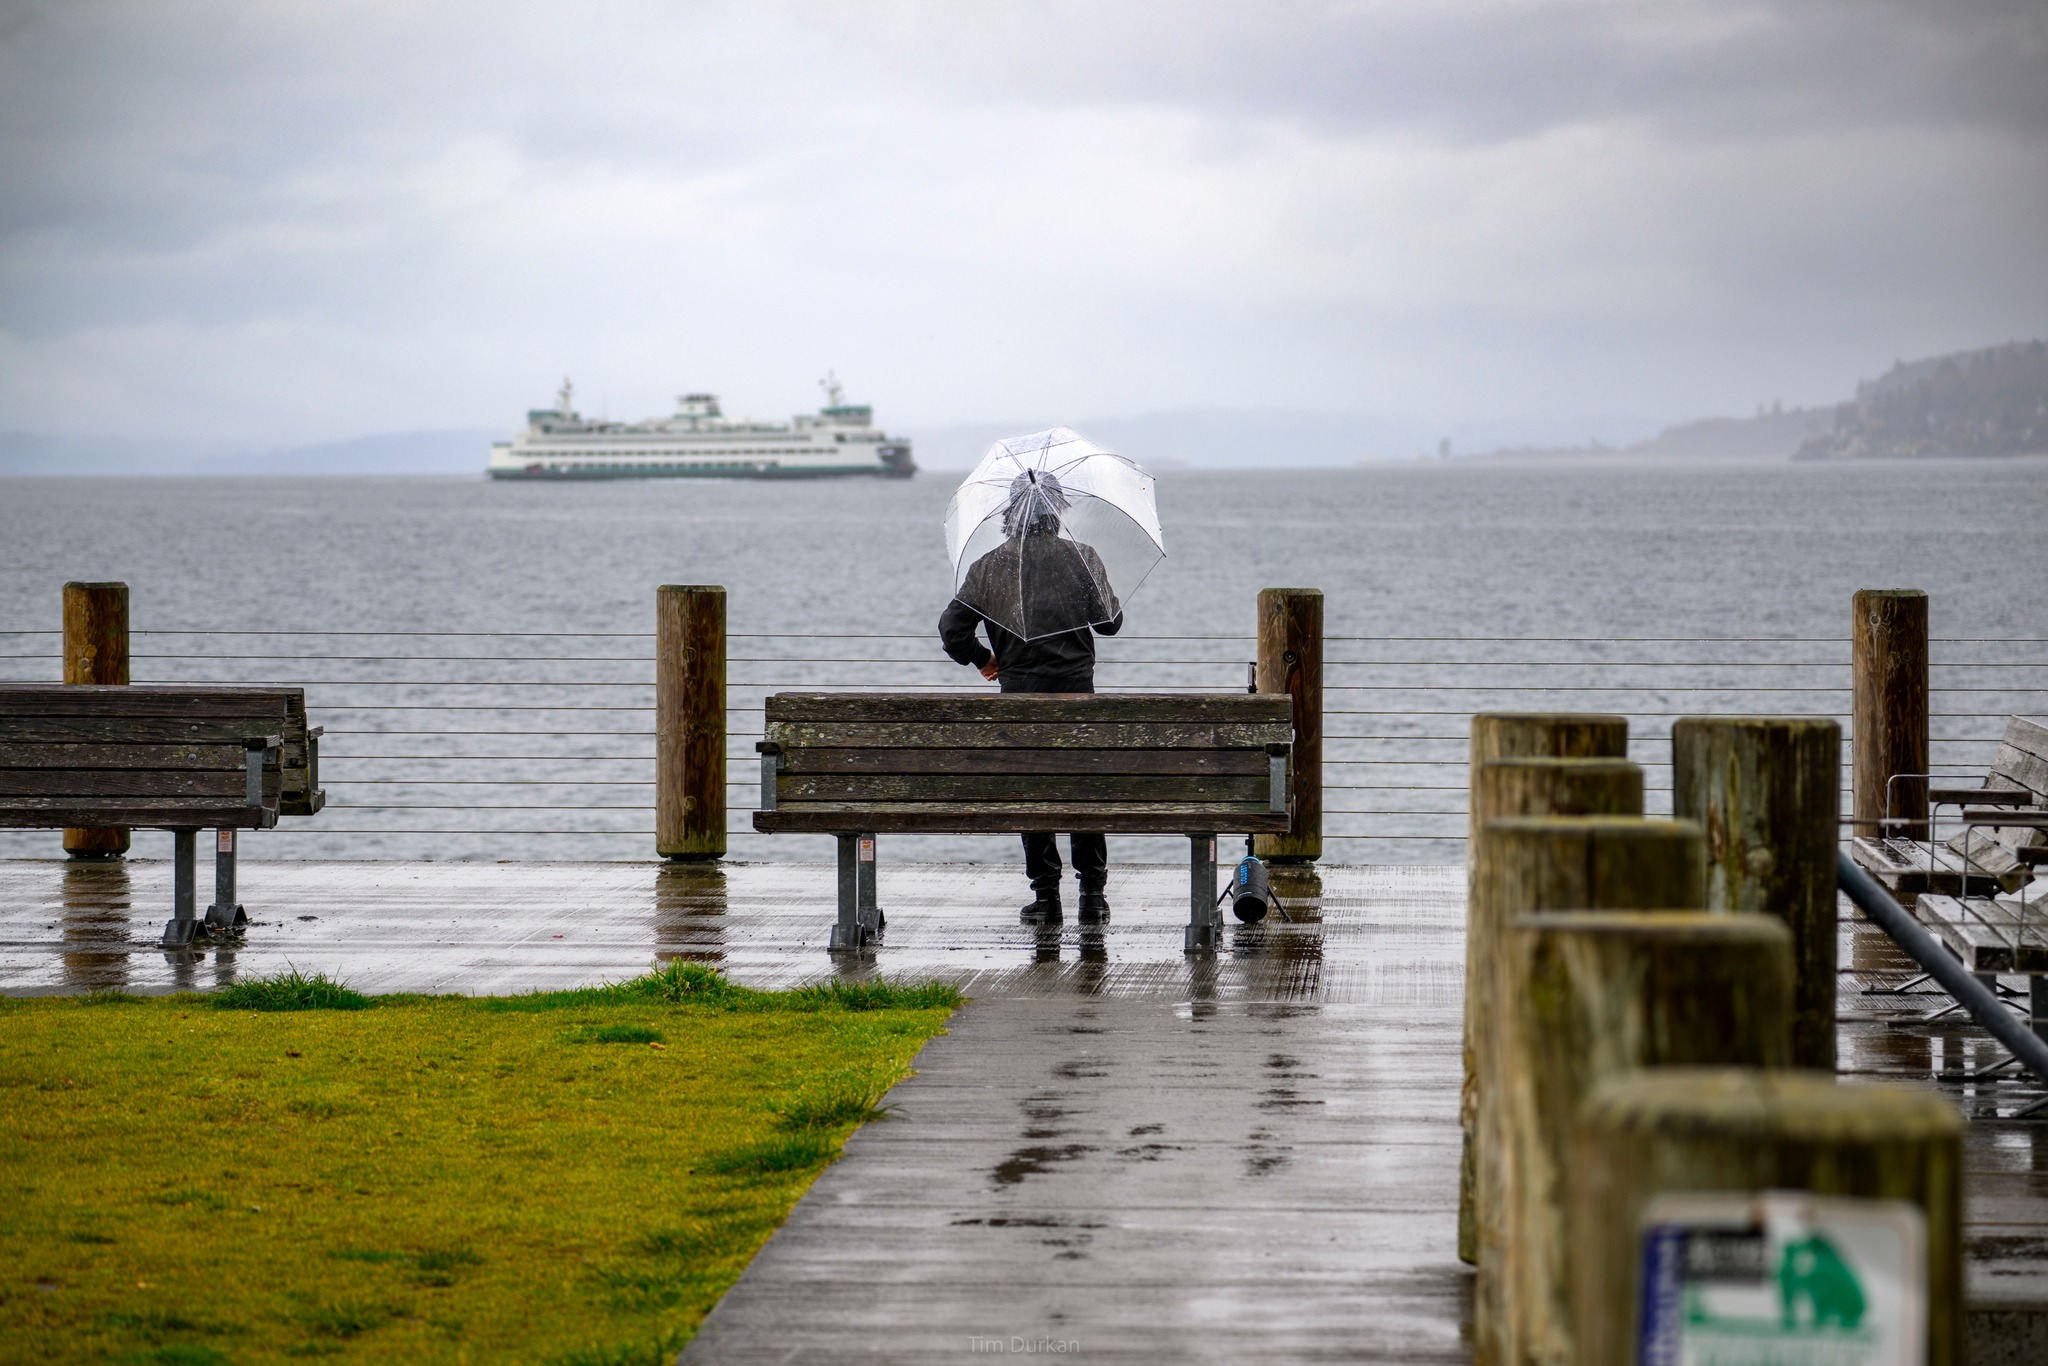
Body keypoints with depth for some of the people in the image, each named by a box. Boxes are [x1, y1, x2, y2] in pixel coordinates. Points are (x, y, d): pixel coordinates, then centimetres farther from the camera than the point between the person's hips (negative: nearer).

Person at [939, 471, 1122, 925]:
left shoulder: (989, 567, 0)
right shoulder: (1081, 558, -1)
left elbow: (952, 627, -1)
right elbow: (1110, 622, 1)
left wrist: (982, 659, 16)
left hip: (1020, 692, 0)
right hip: (1077, 688, 0)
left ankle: (1045, 896, 3)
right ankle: (1093, 892, 7)